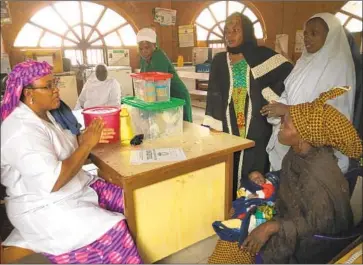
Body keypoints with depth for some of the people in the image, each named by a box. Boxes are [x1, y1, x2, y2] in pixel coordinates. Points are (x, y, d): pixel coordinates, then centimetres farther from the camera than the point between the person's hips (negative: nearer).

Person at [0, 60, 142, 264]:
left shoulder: (46, 114, 4)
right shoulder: (22, 131, -25)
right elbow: (53, 181, -32)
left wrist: (85, 138, -7)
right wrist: (87, 145, -25)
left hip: (77, 188, 9)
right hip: (45, 207, -9)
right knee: (113, 232, -19)